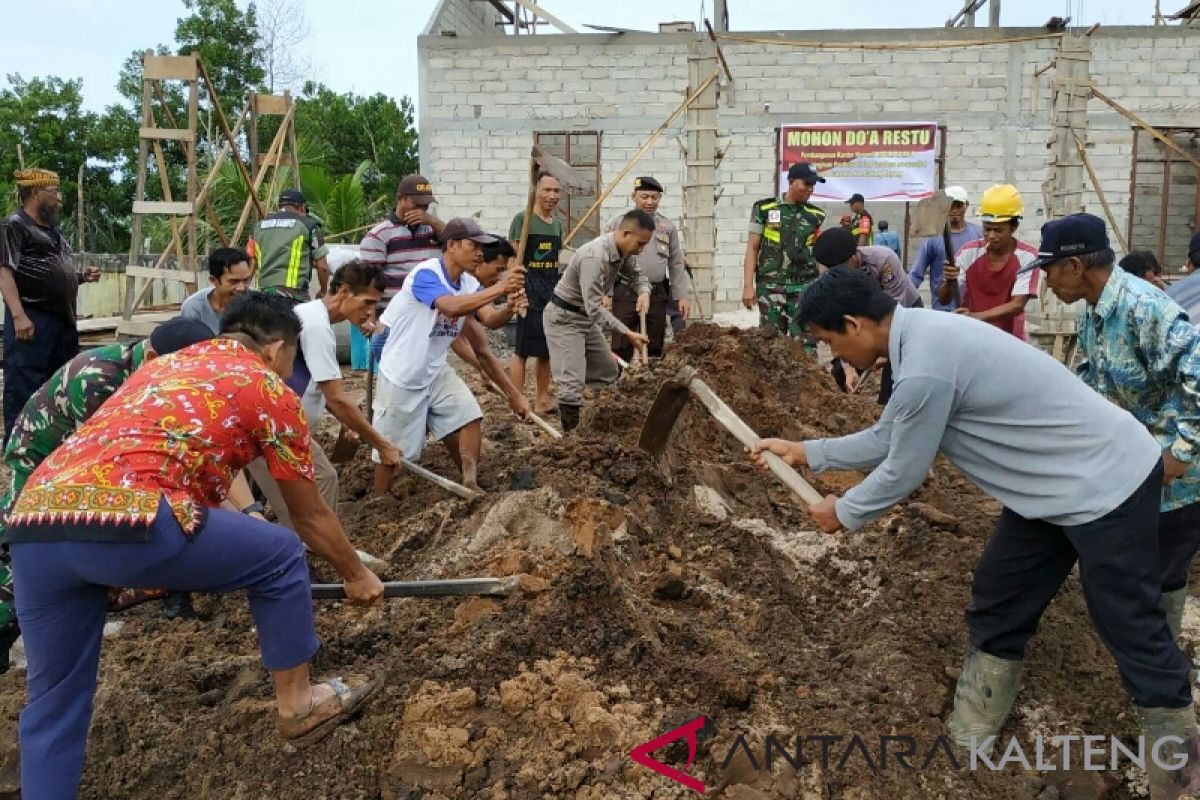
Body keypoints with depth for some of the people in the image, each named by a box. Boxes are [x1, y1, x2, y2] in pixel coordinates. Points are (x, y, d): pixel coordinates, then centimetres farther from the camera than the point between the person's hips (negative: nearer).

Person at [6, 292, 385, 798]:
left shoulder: (163, 365, 34)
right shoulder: (271, 390, 14)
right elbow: (311, 517, 21)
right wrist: (356, 576, 38)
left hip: (30, 525, 7)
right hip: (122, 522, -7)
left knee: (54, 701, 20)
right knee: (281, 557, 15)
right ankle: (297, 706, 30)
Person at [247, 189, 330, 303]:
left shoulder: (259, 225, 18)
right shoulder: (308, 225, 5)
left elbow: (251, 263, 14)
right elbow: (322, 266, 4)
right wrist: (323, 291, 19)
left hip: (264, 290, 5)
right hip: (293, 292, -5)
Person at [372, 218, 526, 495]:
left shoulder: (469, 283, -1)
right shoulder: (425, 274, -24)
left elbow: (490, 320, -14)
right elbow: (451, 306, -42)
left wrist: (509, 309, -36)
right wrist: (499, 288, -46)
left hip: (436, 371, 7)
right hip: (401, 375, -7)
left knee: (469, 417, -5)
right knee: (391, 449, 5)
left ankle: (470, 485, 7)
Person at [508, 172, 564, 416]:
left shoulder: (558, 224, 14)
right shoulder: (523, 219, -7)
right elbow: (513, 258, -12)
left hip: (553, 292, 7)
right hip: (530, 291, -7)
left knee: (547, 350, 12)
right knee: (523, 349, -5)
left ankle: (542, 400, 22)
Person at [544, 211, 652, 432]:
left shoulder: (623, 250, -4)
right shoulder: (594, 257, -32)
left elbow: (636, 274, 12)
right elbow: (594, 308, -34)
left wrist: (644, 292, -12)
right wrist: (627, 333, -35)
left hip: (587, 318, 10)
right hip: (564, 318, -10)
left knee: (608, 374, 15)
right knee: (572, 383, -17)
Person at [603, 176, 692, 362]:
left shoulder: (668, 227, 12)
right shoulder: (619, 223, 2)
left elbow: (676, 265, 15)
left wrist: (682, 296, 9)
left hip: (657, 295, 3)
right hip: (625, 294, -3)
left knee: (655, 349, 10)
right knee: (621, 348, -4)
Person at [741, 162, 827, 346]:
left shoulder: (817, 215, 9)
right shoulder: (764, 209, 4)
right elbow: (752, 249, 4)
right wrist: (748, 286, -4)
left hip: (805, 288, 1)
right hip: (770, 287, -1)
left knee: (805, 345, -5)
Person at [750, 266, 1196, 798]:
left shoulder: (923, 368, -30)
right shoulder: (922, 335, 2)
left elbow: (902, 472, -17)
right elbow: (889, 437, 13)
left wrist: (843, 513, 1)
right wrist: (806, 452, 17)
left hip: (1107, 484, -10)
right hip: (1057, 482, 10)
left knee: (1134, 632, 1)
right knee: (997, 606, 16)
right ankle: (968, 739, 30)